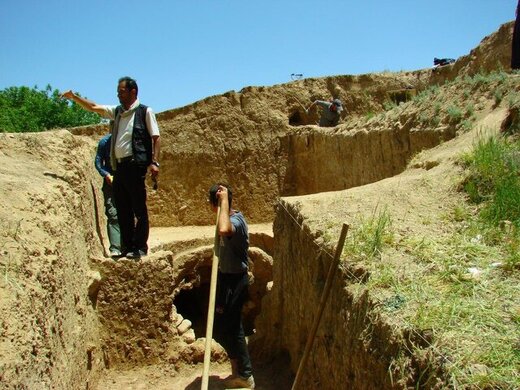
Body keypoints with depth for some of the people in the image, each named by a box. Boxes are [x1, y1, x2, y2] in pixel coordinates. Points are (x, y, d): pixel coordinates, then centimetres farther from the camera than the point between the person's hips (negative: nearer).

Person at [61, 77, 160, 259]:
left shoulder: (145, 112, 1)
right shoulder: (117, 111, 19)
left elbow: (156, 138, -5)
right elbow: (94, 107, 27)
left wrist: (154, 162, -14)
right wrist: (74, 97, 18)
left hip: (135, 165, -7)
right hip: (119, 166, 7)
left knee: (139, 208, -4)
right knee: (122, 209, 8)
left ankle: (140, 248, 1)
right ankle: (127, 247, 15)